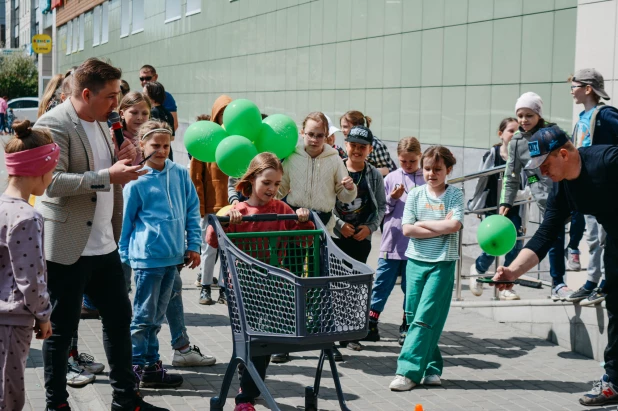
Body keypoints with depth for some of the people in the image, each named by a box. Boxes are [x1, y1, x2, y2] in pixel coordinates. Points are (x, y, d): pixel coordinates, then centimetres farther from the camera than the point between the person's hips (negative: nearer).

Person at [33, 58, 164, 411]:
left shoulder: (102, 124, 13)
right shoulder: (54, 124, -14)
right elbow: (53, 181, -23)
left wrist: (125, 159, 2)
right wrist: (108, 174, -26)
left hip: (105, 243, 9)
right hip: (68, 247, -8)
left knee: (120, 316, 13)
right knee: (62, 327, 3)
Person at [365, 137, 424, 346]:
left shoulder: (426, 180, 2)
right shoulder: (391, 178, 5)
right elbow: (382, 211, 7)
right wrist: (392, 199, -10)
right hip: (392, 242, 0)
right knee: (382, 285, 3)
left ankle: (406, 328, 19)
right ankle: (370, 326, 10)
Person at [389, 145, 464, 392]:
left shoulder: (455, 195, 0)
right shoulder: (415, 195, 6)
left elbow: (454, 225, -15)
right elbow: (407, 229, -4)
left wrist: (422, 223, -6)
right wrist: (441, 227, -9)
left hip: (442, 263, -4)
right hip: (415, 261, 4)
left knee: (425, 319, -9)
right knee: (413, 317, 4)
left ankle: (408, 372, -11)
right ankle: (432, 367, 15)